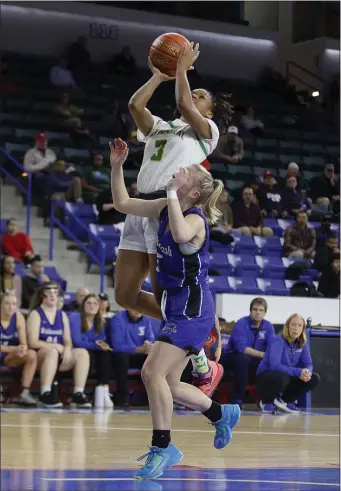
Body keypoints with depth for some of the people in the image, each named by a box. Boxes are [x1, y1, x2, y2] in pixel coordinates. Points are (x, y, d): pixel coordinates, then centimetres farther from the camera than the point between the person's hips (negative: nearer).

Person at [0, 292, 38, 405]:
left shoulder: (18, 317, -4)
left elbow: (23, 343, -8)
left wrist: (22, 349, -32)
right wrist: (14, 349, -33)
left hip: (9, 357, 4)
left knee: (31, 354, -24)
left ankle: (24, 393, -21)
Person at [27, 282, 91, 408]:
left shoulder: (62, 315, 16)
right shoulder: (36, 314, -1)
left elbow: (68, 340, 10)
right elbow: (33, 342, -11)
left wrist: (67, 348, -15)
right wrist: (56, 346, -17)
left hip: (59, 356, 5)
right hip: (39, 356, -5)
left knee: (82, 353, -19)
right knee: (52, 352, -38)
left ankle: (78, 394, -27)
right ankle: (45, 394, -40)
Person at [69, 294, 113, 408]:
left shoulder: (100, 321, 10)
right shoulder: (75, 318, -8)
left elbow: (103, 341, 2)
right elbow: (77, 342, -18)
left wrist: (102, 345, -23)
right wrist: (96, 345, -27)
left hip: (95, 352, 5)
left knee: (106, 354, -26)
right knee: (89, 355, -36)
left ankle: (103, 392, -34)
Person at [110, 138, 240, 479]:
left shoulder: (195, 219, -17)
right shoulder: (166, 208, 6)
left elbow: (180, 234, -42)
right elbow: (123, 203, 14)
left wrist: (172, 193, -32)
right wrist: (117, 166, 4)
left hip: (192, 310, -9)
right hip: (176, 308, 9)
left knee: (152, 373, -18)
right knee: (169, 386, 13)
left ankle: (162, 448, -9)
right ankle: (222, 414, 35)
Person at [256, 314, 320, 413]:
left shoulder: (302, 343, 0)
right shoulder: (278, 341, -21)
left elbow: (308, 364, -1)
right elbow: (274, 365, -31)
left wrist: (307, 372, -27)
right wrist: (298, 372, -36)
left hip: (288, 377, 6)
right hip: (266, 377, -6)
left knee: (314, 379, -11)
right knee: (282, 377, -40)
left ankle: (284, 400, 3)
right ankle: (267, 401, -8)